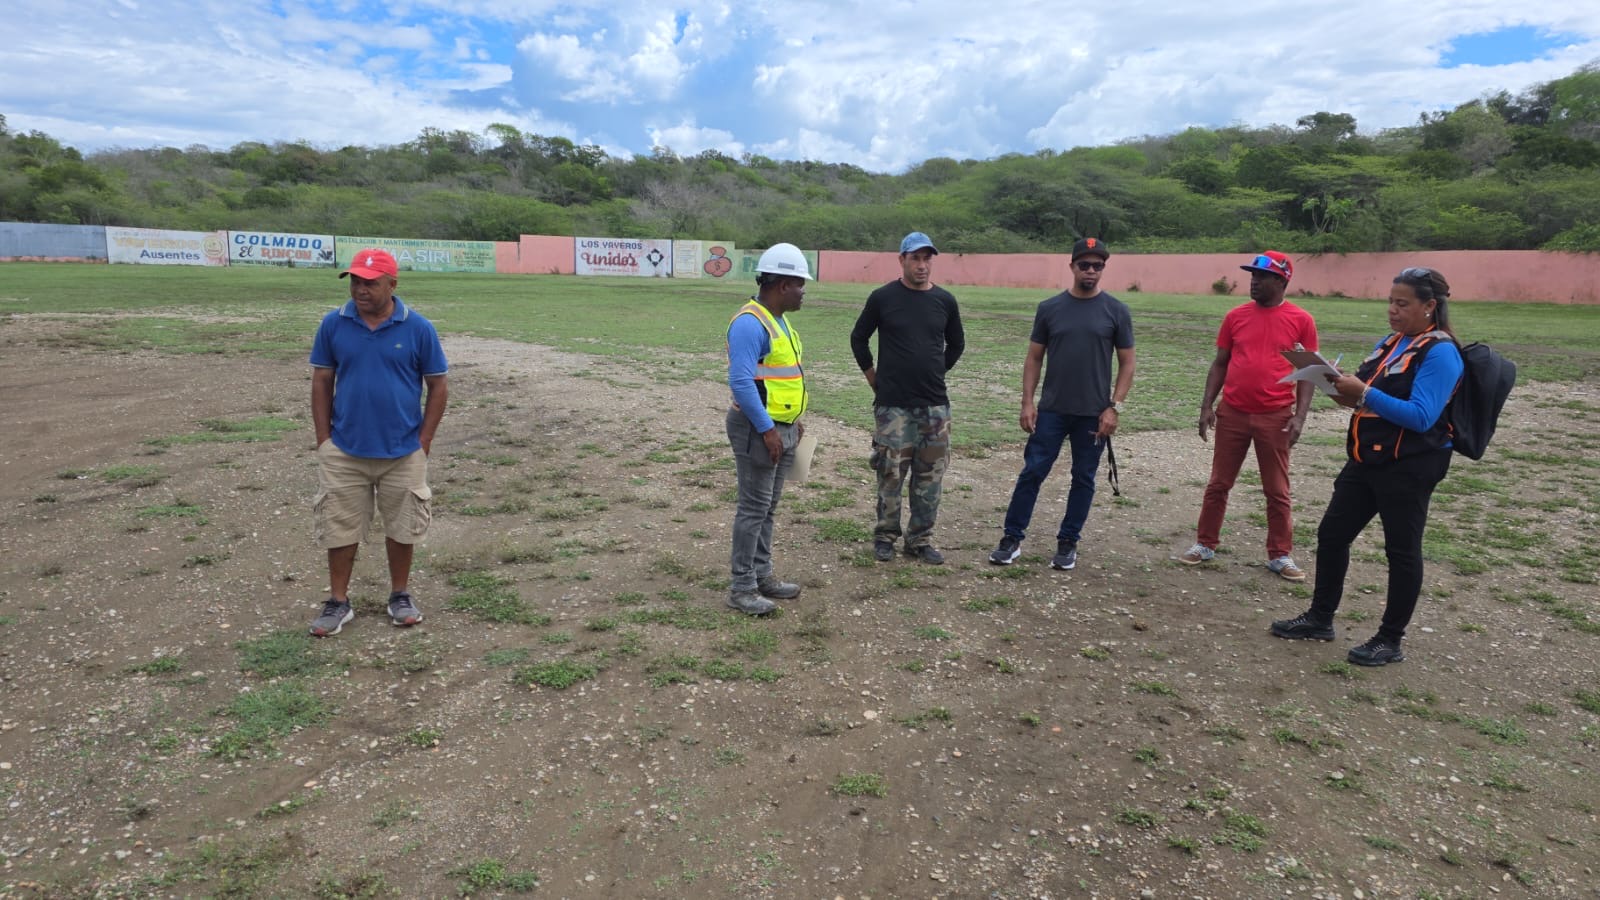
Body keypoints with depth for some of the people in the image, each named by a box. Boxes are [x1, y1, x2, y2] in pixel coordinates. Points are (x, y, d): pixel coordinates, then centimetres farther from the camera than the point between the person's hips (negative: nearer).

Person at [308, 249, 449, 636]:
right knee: (340, 527, 10)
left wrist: (423, 442, -4)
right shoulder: (333, 324, -3)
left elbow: (438, 387, -1)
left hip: (403, 452, -1)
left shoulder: (418, 328, -8)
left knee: (401, 526, 12)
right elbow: (322, 382, 5)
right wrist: (323, 439, 0)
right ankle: (338, 601, 25)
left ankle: (400, 595, 30)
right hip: (344, 451, 1)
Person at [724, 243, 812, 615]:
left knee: (768, 506, 15)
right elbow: (741, 382, -25)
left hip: (781, 427, 10)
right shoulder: (750, 323, -18)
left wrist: (794, 418, 19)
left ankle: (762, 575, 26)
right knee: (754, 508, -4)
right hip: (759, 429, -10)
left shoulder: (778, 320, 14)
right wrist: (767, 429, -24)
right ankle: (741, 588, 4)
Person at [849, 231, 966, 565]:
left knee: (929, 474, 7)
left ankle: (920, 539, 20)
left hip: (935, 405, 3)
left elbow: (956, 344, 20)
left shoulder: (945, 301, 4)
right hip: (893, 405, -3)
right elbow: (858, 338, 9)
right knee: (891, 474, 1)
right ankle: (885, 536, 18)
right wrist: (873, 377, 8)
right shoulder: (883, 297, -3)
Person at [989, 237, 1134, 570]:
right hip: (1051, 410, 0)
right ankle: (1012, 539, 8)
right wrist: (1027, 402, -3)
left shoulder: (1116, 311, -1)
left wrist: (1114, 407, -7)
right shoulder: (1050, 308, 2)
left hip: (1094, 413, 0)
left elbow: (1126, 363, 2)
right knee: (1032, 472, 0)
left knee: (1083, 479, 7)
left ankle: (1068, 543, 19)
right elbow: (1034, 358, 5)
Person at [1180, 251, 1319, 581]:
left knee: (1277, 490, 8)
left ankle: (1280, 555, 18)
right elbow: (1220, 364, 8)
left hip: (1275, 418, -2)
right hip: (1232, 414, 2)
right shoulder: (1235, 316, 4)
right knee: (1218, 483, 9)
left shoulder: (1301, 321, -2)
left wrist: (1300, 416, -9)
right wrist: (1207, 405, 1)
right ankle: (1205, 544, 21)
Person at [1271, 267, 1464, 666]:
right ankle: (1320, 618, 26)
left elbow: (1421, 416, -24)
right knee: (1332, 534, 12)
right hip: (1365, 461, 9)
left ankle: (1391, 640, 17)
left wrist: (1363, 394, -26)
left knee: (1401, 550, 4)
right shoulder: (1389, 344, 12)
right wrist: (1348, 391, -2)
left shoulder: (1440, 353, -14)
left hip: (1409, 467, -9)